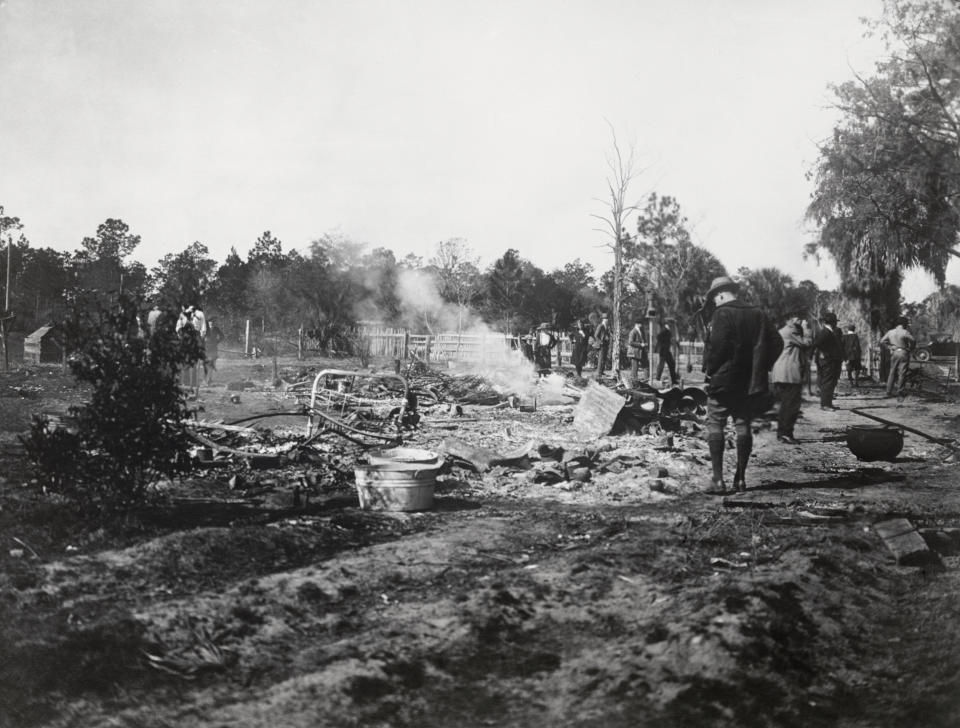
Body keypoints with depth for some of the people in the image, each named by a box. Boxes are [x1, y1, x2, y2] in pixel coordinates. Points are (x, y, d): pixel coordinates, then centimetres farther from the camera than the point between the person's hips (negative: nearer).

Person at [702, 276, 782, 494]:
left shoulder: (722, 314, -9)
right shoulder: (757, 314, 9)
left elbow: (717, 345, -20)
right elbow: (776, 342, 7)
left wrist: (709, 368, -5)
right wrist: (761, 367, 12)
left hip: (723, 380, -5)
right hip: (749, 382, 6)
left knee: (715, 425, 1)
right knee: (743, 426, 11)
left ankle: (718, 479, -5)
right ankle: (740, 478, 12)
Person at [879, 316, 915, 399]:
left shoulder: (890, 332, 5)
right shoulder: (905, 332, -12)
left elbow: (882, 341, 8)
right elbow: (913, 340, -24)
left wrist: (889, 347, 7)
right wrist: (911, 349, -8)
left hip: (894, 353, 5)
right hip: (903, 353, -5)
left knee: (892, 372, 15)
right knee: (902, 374, -1)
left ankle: (889, 392, 15)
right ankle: (899, 394, -1)